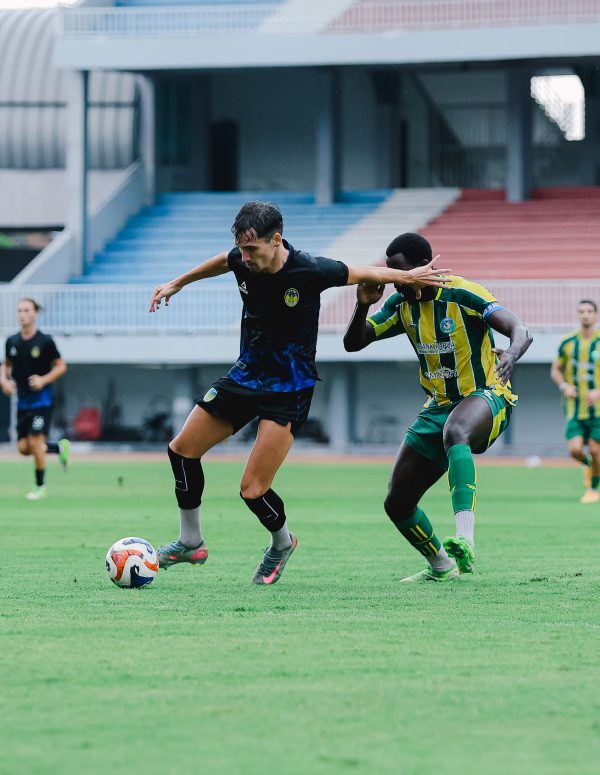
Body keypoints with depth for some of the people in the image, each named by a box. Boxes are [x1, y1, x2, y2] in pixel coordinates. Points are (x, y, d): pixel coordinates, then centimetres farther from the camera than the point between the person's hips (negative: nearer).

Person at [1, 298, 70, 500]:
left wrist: (43, 380, -18)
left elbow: (61, 366, -3)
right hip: (22, 401, 5)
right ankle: (59, 447, 29)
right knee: (23, 448, 2)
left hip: (41, 399, -5)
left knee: (35, 442, -12)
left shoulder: (45, 341, -9)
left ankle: (40, 486, 5)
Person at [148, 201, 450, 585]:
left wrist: (408, 276, 4)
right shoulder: (242, 260, -10)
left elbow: (364, 273, -7)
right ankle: (191, 543, 23)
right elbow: (222, 262, 16)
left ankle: (282, 543, 21)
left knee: (253, 490, -12)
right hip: (247, 374, 6)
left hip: (290, 387, -6)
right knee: (182, 449, 6)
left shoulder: (309, 271, -25)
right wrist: (177, 283, 27)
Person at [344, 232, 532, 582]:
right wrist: (363, 306, -16)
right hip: (439, 406, 7)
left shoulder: (463, 294, -17)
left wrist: (511, 356, -48)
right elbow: (353, 343, 5)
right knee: (397, 504, 5)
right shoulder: (401, 304, 2)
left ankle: (464, 542, -57)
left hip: (486, 398, -7)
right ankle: (441, 566, 33)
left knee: (454, 431, -44)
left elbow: (522, 332, -24)